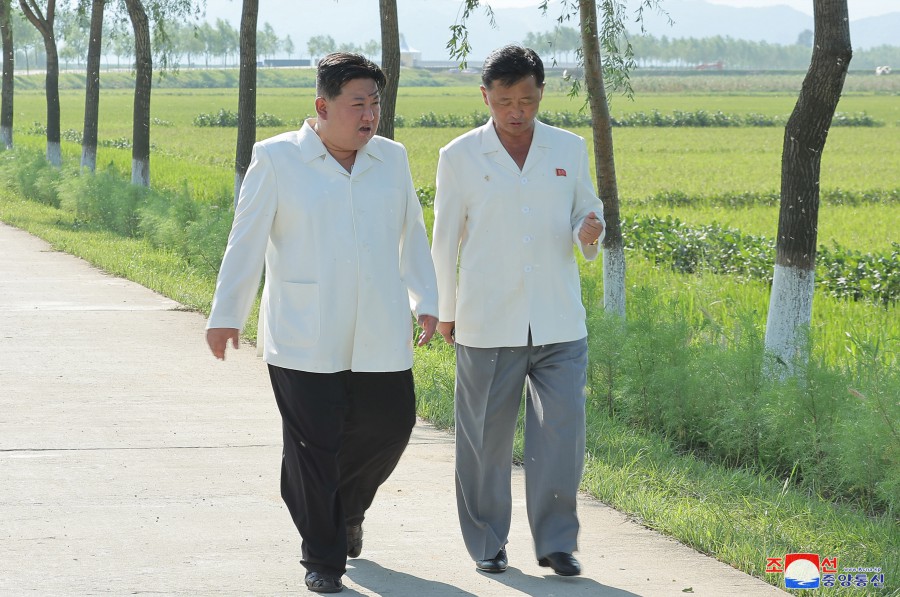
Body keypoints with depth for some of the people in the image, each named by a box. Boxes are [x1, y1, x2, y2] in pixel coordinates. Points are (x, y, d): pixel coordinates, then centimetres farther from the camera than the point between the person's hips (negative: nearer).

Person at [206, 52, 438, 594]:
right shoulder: (277, 160, -4)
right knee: (313, 447, -2)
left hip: (380, 339, 4)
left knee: (389, 428, 5)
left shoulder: (392, 159, 8)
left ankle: (346, 510, 34)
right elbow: (246, 241, 0)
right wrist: (227, 315, 1)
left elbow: (412, 235, 18)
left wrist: (426, 301, 15)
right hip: (303, 341, -4)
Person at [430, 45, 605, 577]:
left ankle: (557, 541, 7)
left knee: (563, 433, -5)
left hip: (559, 324, 1)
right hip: (487, 327, -1)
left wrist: (590, 232, -7)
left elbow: (586, 211, 17)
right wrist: (444, 311, 10)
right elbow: (445, 240, 7)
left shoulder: (570, 149, 6)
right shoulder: (460, 157, 1)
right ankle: (488, 543, 19)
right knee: (486, 439, 5)